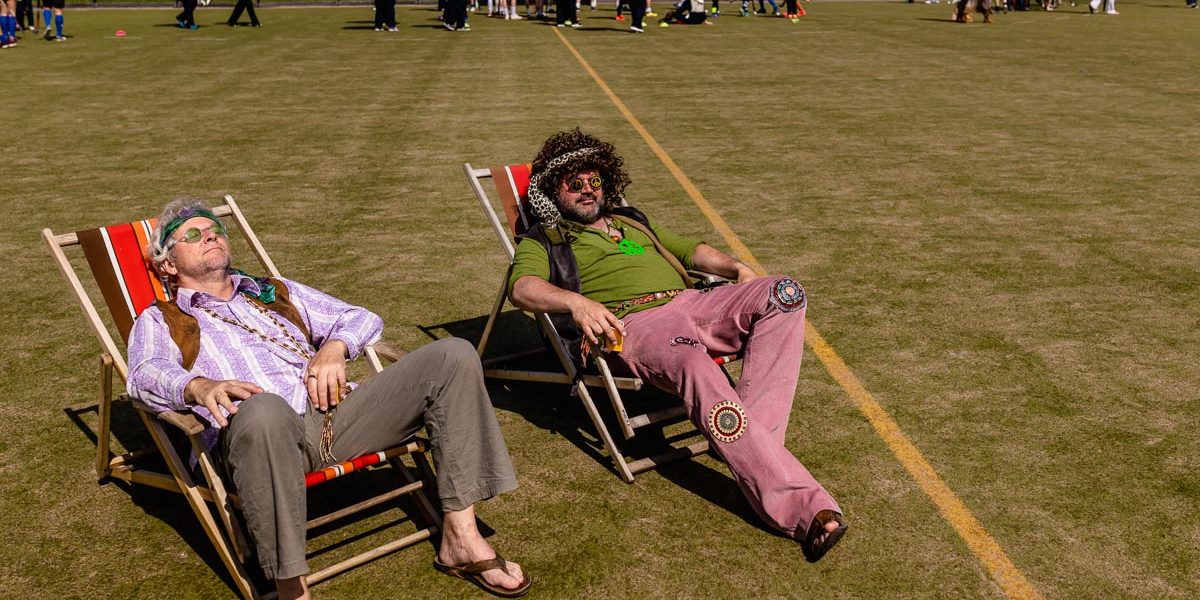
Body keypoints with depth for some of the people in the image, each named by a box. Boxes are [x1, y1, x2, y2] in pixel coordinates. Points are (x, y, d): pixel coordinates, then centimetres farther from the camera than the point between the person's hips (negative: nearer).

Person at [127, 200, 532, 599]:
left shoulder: (278, 293, 34)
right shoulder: (159, 321, 21)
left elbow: (363, 318, 28)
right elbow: (147, 374, -2)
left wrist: (334, 346, 3)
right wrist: (199, 386, -26)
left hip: (335, 416, 5)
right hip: (257, 427, -4)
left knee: (453, 355, -13)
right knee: (264, 409, -43)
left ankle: (460, 538, -15)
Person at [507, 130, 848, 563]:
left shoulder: (631, 221, 37)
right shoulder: (541, 242, 18)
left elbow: (690, 248, 38)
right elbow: (523, 287, -4)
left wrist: (736, 268, 16)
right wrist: (575, 302, -25)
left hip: (691, 303, 7)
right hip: (630, 325, -6)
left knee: (783, 294, -20)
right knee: (697, 369, -39)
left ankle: (754, 439, -30)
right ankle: (804, 509, -45)